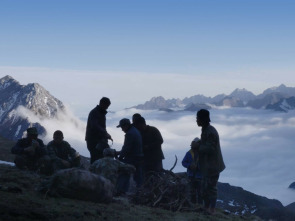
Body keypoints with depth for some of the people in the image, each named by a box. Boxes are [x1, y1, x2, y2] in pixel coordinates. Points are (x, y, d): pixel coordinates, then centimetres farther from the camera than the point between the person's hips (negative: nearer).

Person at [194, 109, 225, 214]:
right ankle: (206, 207, 30)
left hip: (212, 166, -10)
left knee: (211, 187, -1)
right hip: (207, 165, 10)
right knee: (205, 186, 18)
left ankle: (211, 209, 9)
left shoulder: (211, 132, -23)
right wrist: (198, 144, 4)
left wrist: (198, 145, -16)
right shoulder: (205, 130, 10)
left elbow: (209, 148, -27)